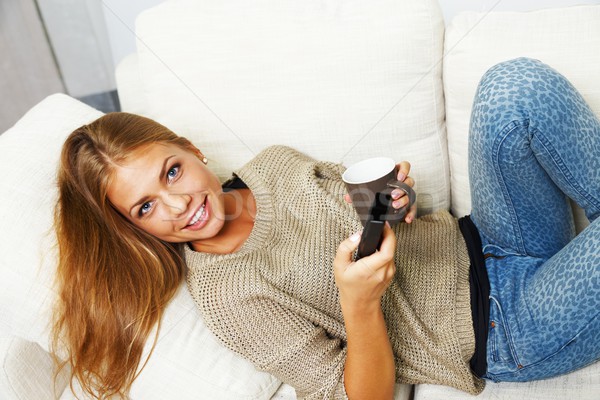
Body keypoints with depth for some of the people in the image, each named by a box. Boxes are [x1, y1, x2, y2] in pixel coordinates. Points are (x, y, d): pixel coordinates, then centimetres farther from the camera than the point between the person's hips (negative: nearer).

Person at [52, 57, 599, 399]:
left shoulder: (273, 161, 2)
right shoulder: (227, 296, -17)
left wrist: (392, 195, -12)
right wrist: (359, 302, -33)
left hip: (482, 238, 6)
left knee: (517, 86, -20)